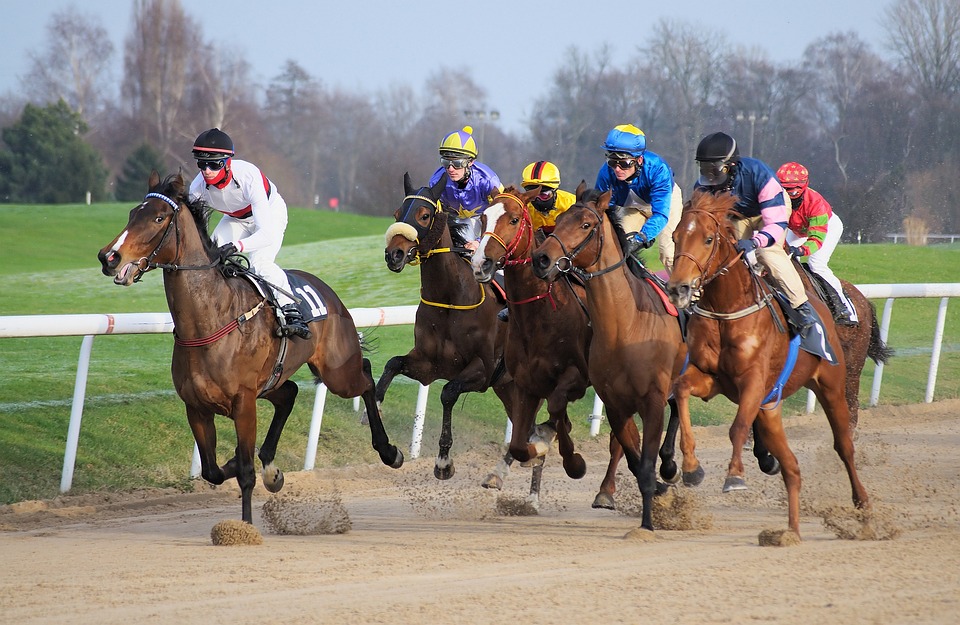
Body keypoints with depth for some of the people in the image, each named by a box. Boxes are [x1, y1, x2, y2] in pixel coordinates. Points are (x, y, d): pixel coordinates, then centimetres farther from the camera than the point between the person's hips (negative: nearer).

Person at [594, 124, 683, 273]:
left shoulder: (657, 169, -42)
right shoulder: (607, 173, -33)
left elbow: (660, 214, -46)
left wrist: (640, 238, -62)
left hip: (666, 199, -3)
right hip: (634, 204, 3)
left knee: (669, 255, -14)